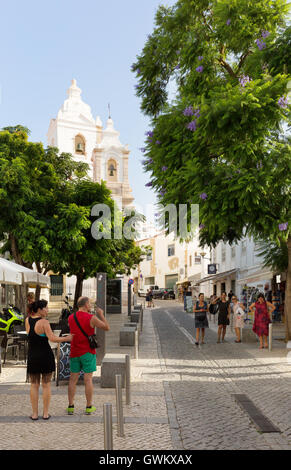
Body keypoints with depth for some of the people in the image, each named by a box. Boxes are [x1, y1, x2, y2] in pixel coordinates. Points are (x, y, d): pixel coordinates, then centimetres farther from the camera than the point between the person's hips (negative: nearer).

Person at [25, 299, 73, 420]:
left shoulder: (27, 320, 1)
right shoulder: (44, 322, -15)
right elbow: (52, 338, -21)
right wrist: (67, 338, -9)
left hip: (32, 356, 4)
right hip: (46, 355, -4)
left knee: (34, 385, 12)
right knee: (46, 385, 8)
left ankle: (35, 414, 13)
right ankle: (45, 413, 12)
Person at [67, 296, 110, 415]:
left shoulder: (71, 318, 2)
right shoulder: (91, 318, -13)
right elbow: (107, 328, -4)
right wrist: (101, 314, 7)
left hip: (75, 353, 4)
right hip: (88, 352, -4)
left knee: (73, 379, 10)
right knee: (88, 379, 3)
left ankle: (70, 406, 12)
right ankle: (89, 407, 10)